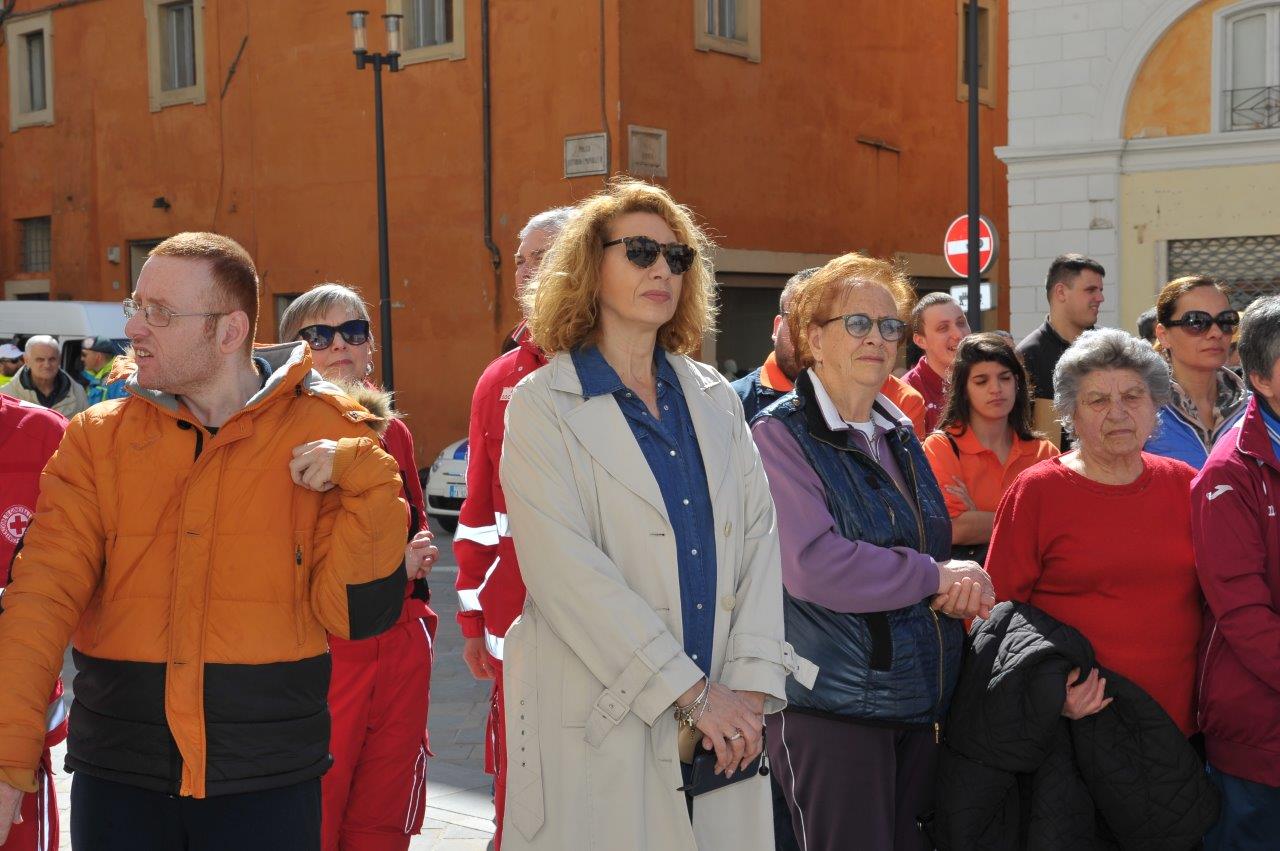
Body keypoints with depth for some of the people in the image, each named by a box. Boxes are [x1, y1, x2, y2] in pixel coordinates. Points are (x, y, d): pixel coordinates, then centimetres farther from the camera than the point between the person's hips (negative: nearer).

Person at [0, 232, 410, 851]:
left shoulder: (326, 434, -3)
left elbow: (358, 613, -5)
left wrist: (368, 482, -17)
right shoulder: (97, 437, 2)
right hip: (116, 774, 2)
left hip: (269, 779, -1)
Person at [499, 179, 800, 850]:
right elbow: (565, 569, -13)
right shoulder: (542, 406, -2)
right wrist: (691, 691, -16)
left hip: (724, 722, 4)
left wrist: (749, 683, -8)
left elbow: (759, 536, 5)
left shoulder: (715, 399, 13)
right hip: (603, 726, -4)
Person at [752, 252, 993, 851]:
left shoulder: (899, 435, 14)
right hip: (831, 706, -7)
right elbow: (813, 564, -23)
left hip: (921, 702, 7)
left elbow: (936, 544, 20)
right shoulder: (782, 435, -10)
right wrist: (935, 576, -15)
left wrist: (960, 589, -1)